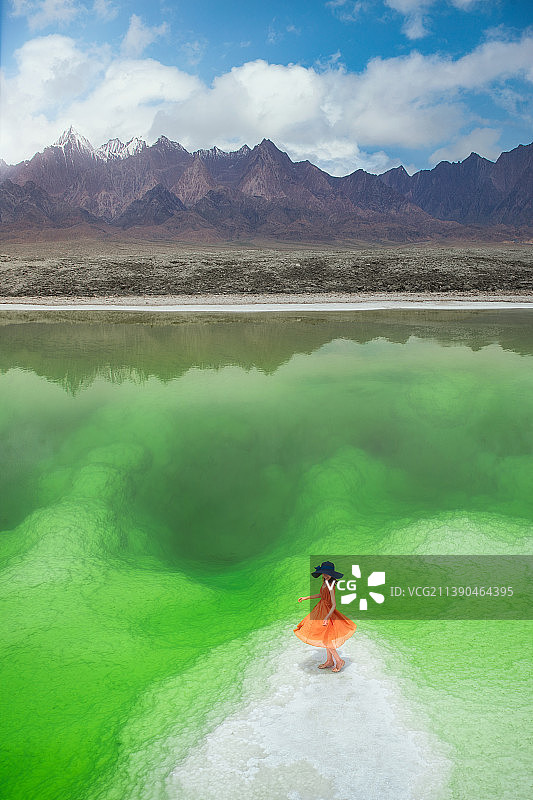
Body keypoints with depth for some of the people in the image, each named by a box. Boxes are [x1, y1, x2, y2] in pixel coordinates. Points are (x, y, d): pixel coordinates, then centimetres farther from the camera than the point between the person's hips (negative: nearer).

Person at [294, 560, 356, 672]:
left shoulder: (330, 586, -26)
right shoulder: (325, 582, 0)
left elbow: (334, 605, -26)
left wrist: (327, 617, -35)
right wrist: (306, 598, 23)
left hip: (327, 611, -9)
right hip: (322, 609, 9)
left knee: (325, 639, -1)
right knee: (325, 638, 18)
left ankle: (339, 661, 12)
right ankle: (329, 661, 31)